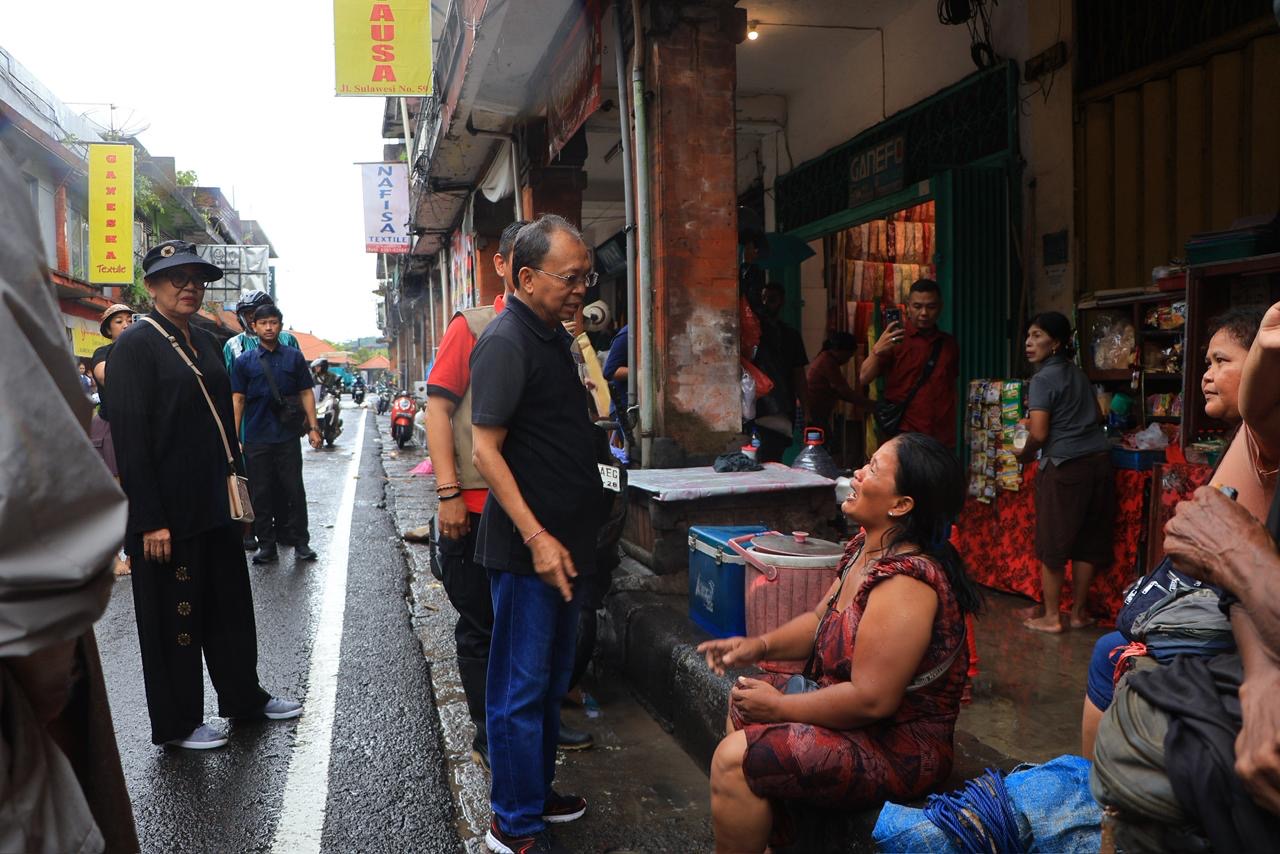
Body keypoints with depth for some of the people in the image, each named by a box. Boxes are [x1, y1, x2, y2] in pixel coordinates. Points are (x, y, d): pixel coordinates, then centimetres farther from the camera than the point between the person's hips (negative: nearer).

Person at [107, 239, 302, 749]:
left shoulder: (205, 342, 12)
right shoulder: (136, 345, -11)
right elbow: (130, 439, -16)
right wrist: (150, 521, -19)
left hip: (215, 503, 8)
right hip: (168, 511, -7)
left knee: (231, 603, 17)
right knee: (174, 615, 6)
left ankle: (244, 696, 34)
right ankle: (176, 723, 22)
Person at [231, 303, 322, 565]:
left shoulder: (294, 357, 6)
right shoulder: (244, 361, 5)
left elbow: (306, 394, 7)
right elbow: (237, 399, 5)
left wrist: (313, 428, 0)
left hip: (288, 436, 0)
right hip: (257, 438, 0)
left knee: (294, 490, 3)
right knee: (260, 493, 5)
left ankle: (301, 542, 12)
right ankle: (266, 545, 15)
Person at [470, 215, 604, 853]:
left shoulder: (555, 335, 12)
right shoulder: (505, 341, -16)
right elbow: (485, 449, -21)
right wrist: (537, 538, -23)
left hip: (563, 540, 9)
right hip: (527, 545, -9)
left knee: (551, 679, 20)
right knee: (521, 686, 3)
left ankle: (536, 792, 36)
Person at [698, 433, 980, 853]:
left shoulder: (904, 582, -30)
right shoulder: (864, 549, 1)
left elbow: (871, 700, -32)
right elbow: (822, 620, 14)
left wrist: (779, 707, -19)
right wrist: (759, 645, -2)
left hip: (896, 749, -10)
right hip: (854, 711, 10)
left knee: (733, 760, -17)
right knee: (743, 702, 22)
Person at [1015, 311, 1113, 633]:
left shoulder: (1043, 379, -10)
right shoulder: (1078, 374, 13)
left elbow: (1039, 434, -16)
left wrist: (1025, 455, 3)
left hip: (1065, 466, -7)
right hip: (1099, 460, 8)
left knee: (1052, 543, 4)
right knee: (1087, 541, 13)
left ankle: (1051, 617, 12)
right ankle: (1079, 612, 23)